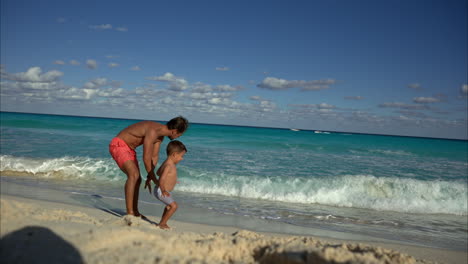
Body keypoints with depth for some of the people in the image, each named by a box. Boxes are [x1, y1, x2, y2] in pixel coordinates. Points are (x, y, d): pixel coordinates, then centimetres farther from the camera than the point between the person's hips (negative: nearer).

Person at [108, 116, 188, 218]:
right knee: (134, 175, -25)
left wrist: (149, 177, 2)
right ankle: (129, 212, -22)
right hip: (118, 145, -10)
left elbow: (154, 156, 6)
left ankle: (135, 211, 22)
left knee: (137, 179, 11)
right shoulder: (152, 132, -30)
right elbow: (146, 158, -29)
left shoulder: (161, 134, 0)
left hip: (128, 148, 10)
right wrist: (153, 178, -17)